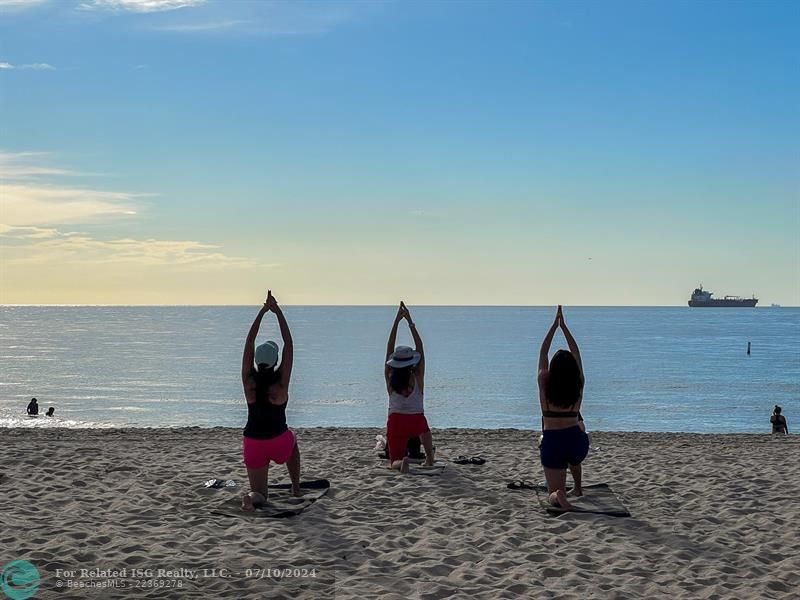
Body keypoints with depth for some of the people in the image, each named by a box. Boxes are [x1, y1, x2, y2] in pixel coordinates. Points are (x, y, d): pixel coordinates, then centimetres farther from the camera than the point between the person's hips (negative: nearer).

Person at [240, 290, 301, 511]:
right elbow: (289, 344, -11)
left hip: (253, 443, 1)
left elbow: (249, 342, -5)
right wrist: (278, 312, -9)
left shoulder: (249, 381, -9)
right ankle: (296, 488, 36)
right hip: (279, 441, -1)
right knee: (292, 441, 39)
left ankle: (253, 497, -25)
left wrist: (262, 311, -4)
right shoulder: (280, 383, -14)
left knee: (259, 494, 11)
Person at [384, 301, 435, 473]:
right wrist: (409, 321, -3)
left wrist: (397, 320, 1)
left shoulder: (390, 377, -4)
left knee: (393, 463, 4)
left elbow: (389, 347, 1)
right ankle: (430, 459, 29)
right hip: (417, 422, 0)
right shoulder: (417, 377, -7)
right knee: (424, 429, 38)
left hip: (396, 422, 0)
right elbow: (419, 346, -2)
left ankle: (400, 462, -29)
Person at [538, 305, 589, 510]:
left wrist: (555, 324, 9)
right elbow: (576, 353, 8)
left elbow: (543, 352, 4)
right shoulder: (578, 386, -3)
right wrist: (563, 326, 13)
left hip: (552, 444, -2)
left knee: (554, 493, 6)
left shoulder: (545, 384, -7)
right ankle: (578, 489, 45)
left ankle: (559, 495, -29)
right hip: (577, 442, 3)